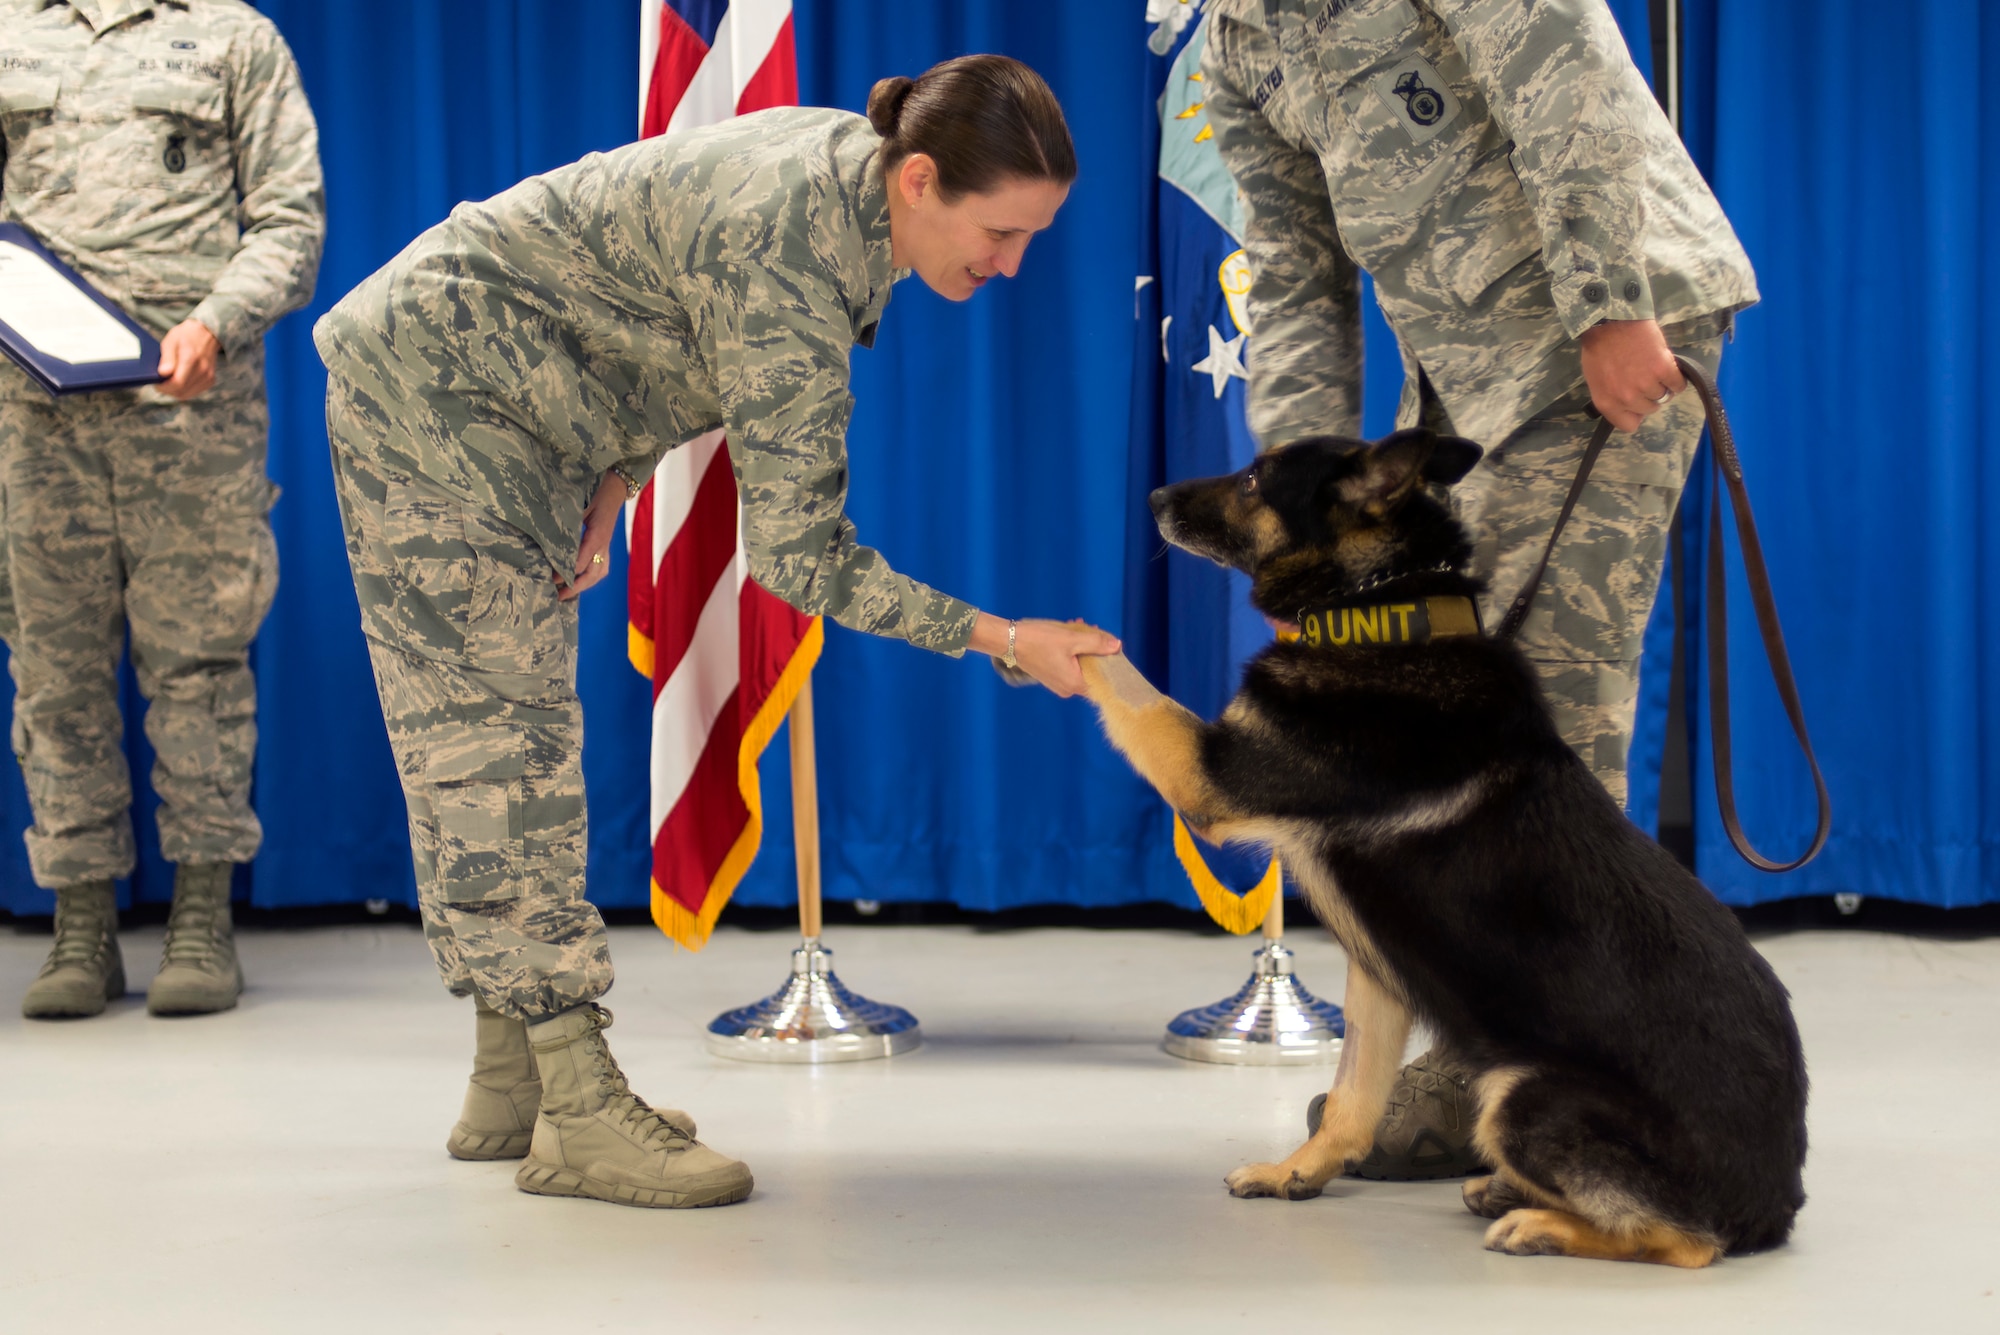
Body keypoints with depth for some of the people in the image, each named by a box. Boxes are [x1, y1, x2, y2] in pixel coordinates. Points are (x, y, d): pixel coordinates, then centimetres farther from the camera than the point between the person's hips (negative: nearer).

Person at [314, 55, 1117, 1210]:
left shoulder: (855, 168, -4)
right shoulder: (795, 265, -32)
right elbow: (798, 552, -28)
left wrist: (610, 487, 0)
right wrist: (1004, 640, -27)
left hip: (512, 418, 10)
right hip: (430, 389, -10)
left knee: (496, 747, 11)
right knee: (499, 740, -12)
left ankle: (509, 1088, 17)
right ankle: (582, 1115, -13)